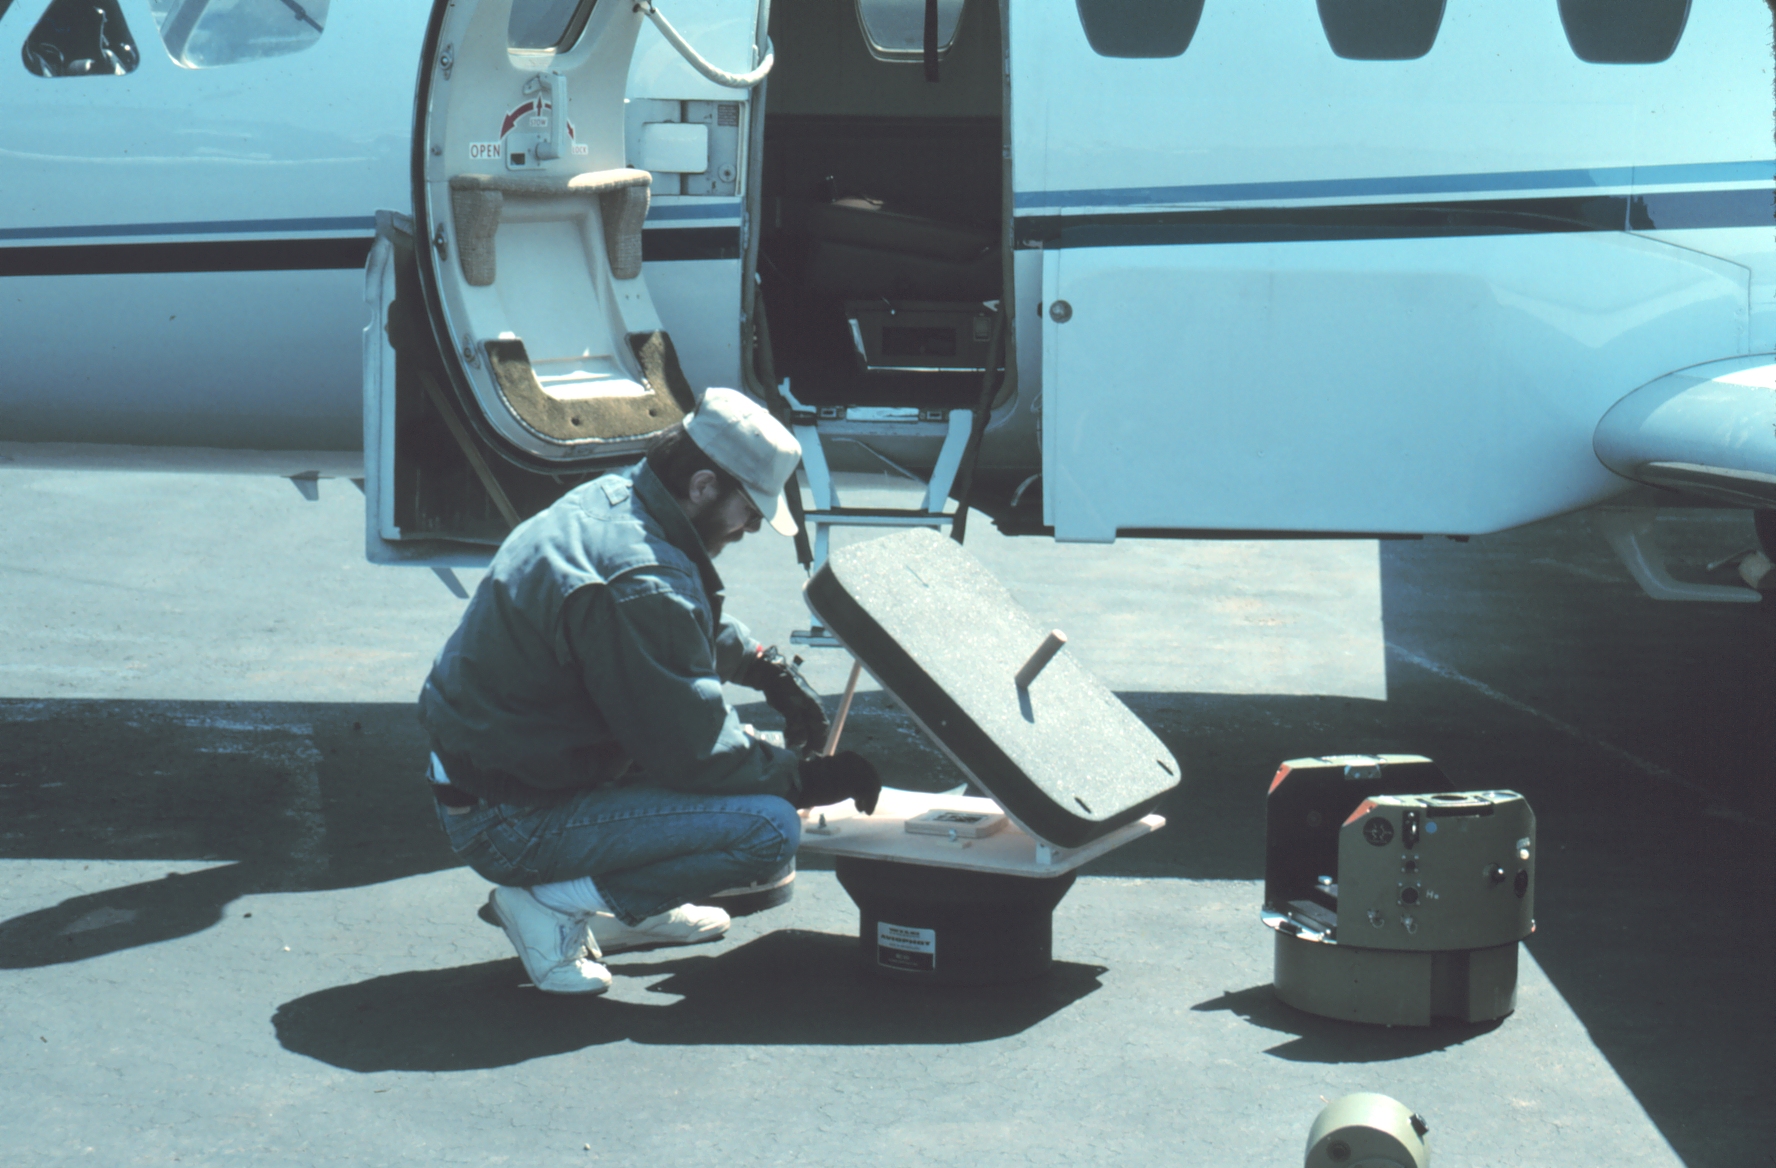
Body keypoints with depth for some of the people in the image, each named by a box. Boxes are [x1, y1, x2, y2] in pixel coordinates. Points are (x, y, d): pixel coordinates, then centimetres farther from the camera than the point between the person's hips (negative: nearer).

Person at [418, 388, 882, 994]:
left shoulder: (608, 500, 4)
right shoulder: (640, 584, -27)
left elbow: (701, 624, 26)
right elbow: (698, 754, -21)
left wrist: (769, 668, 13)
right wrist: (811, 778, -7)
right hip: (511, 825, -10)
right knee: (768, 828, -17)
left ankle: (622, 910, 15)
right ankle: (555, 902, -8)